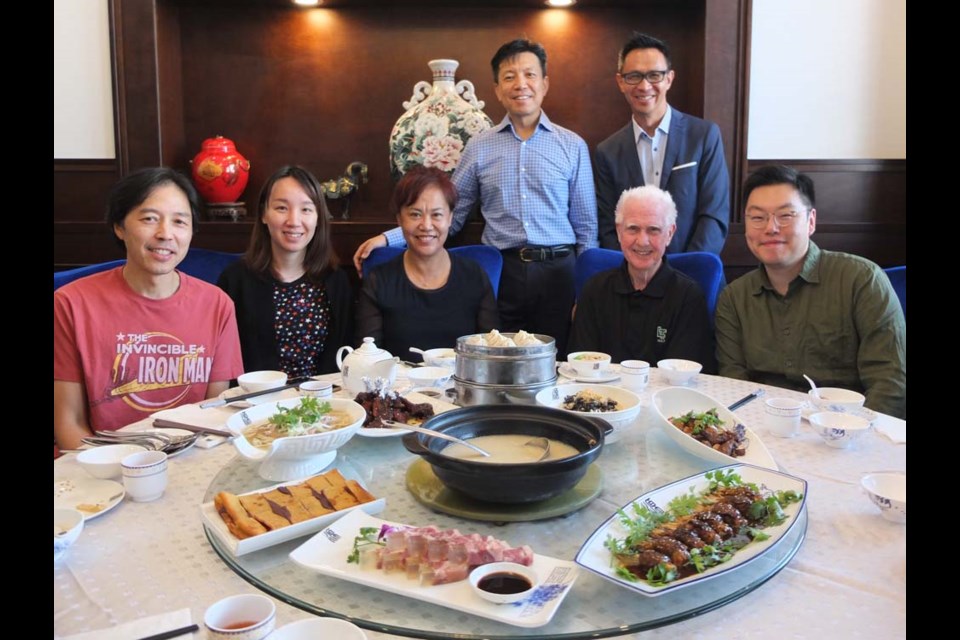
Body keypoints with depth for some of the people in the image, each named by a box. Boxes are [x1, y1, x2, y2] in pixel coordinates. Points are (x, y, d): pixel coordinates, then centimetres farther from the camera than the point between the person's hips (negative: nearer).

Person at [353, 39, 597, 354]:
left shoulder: (573, 146, 6)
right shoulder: (479, 147, 7)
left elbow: (586, 225, 8)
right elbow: (448, 216, 8)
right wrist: (388, 238, -3)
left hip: (557, 272, 0)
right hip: (501, 273, 0)